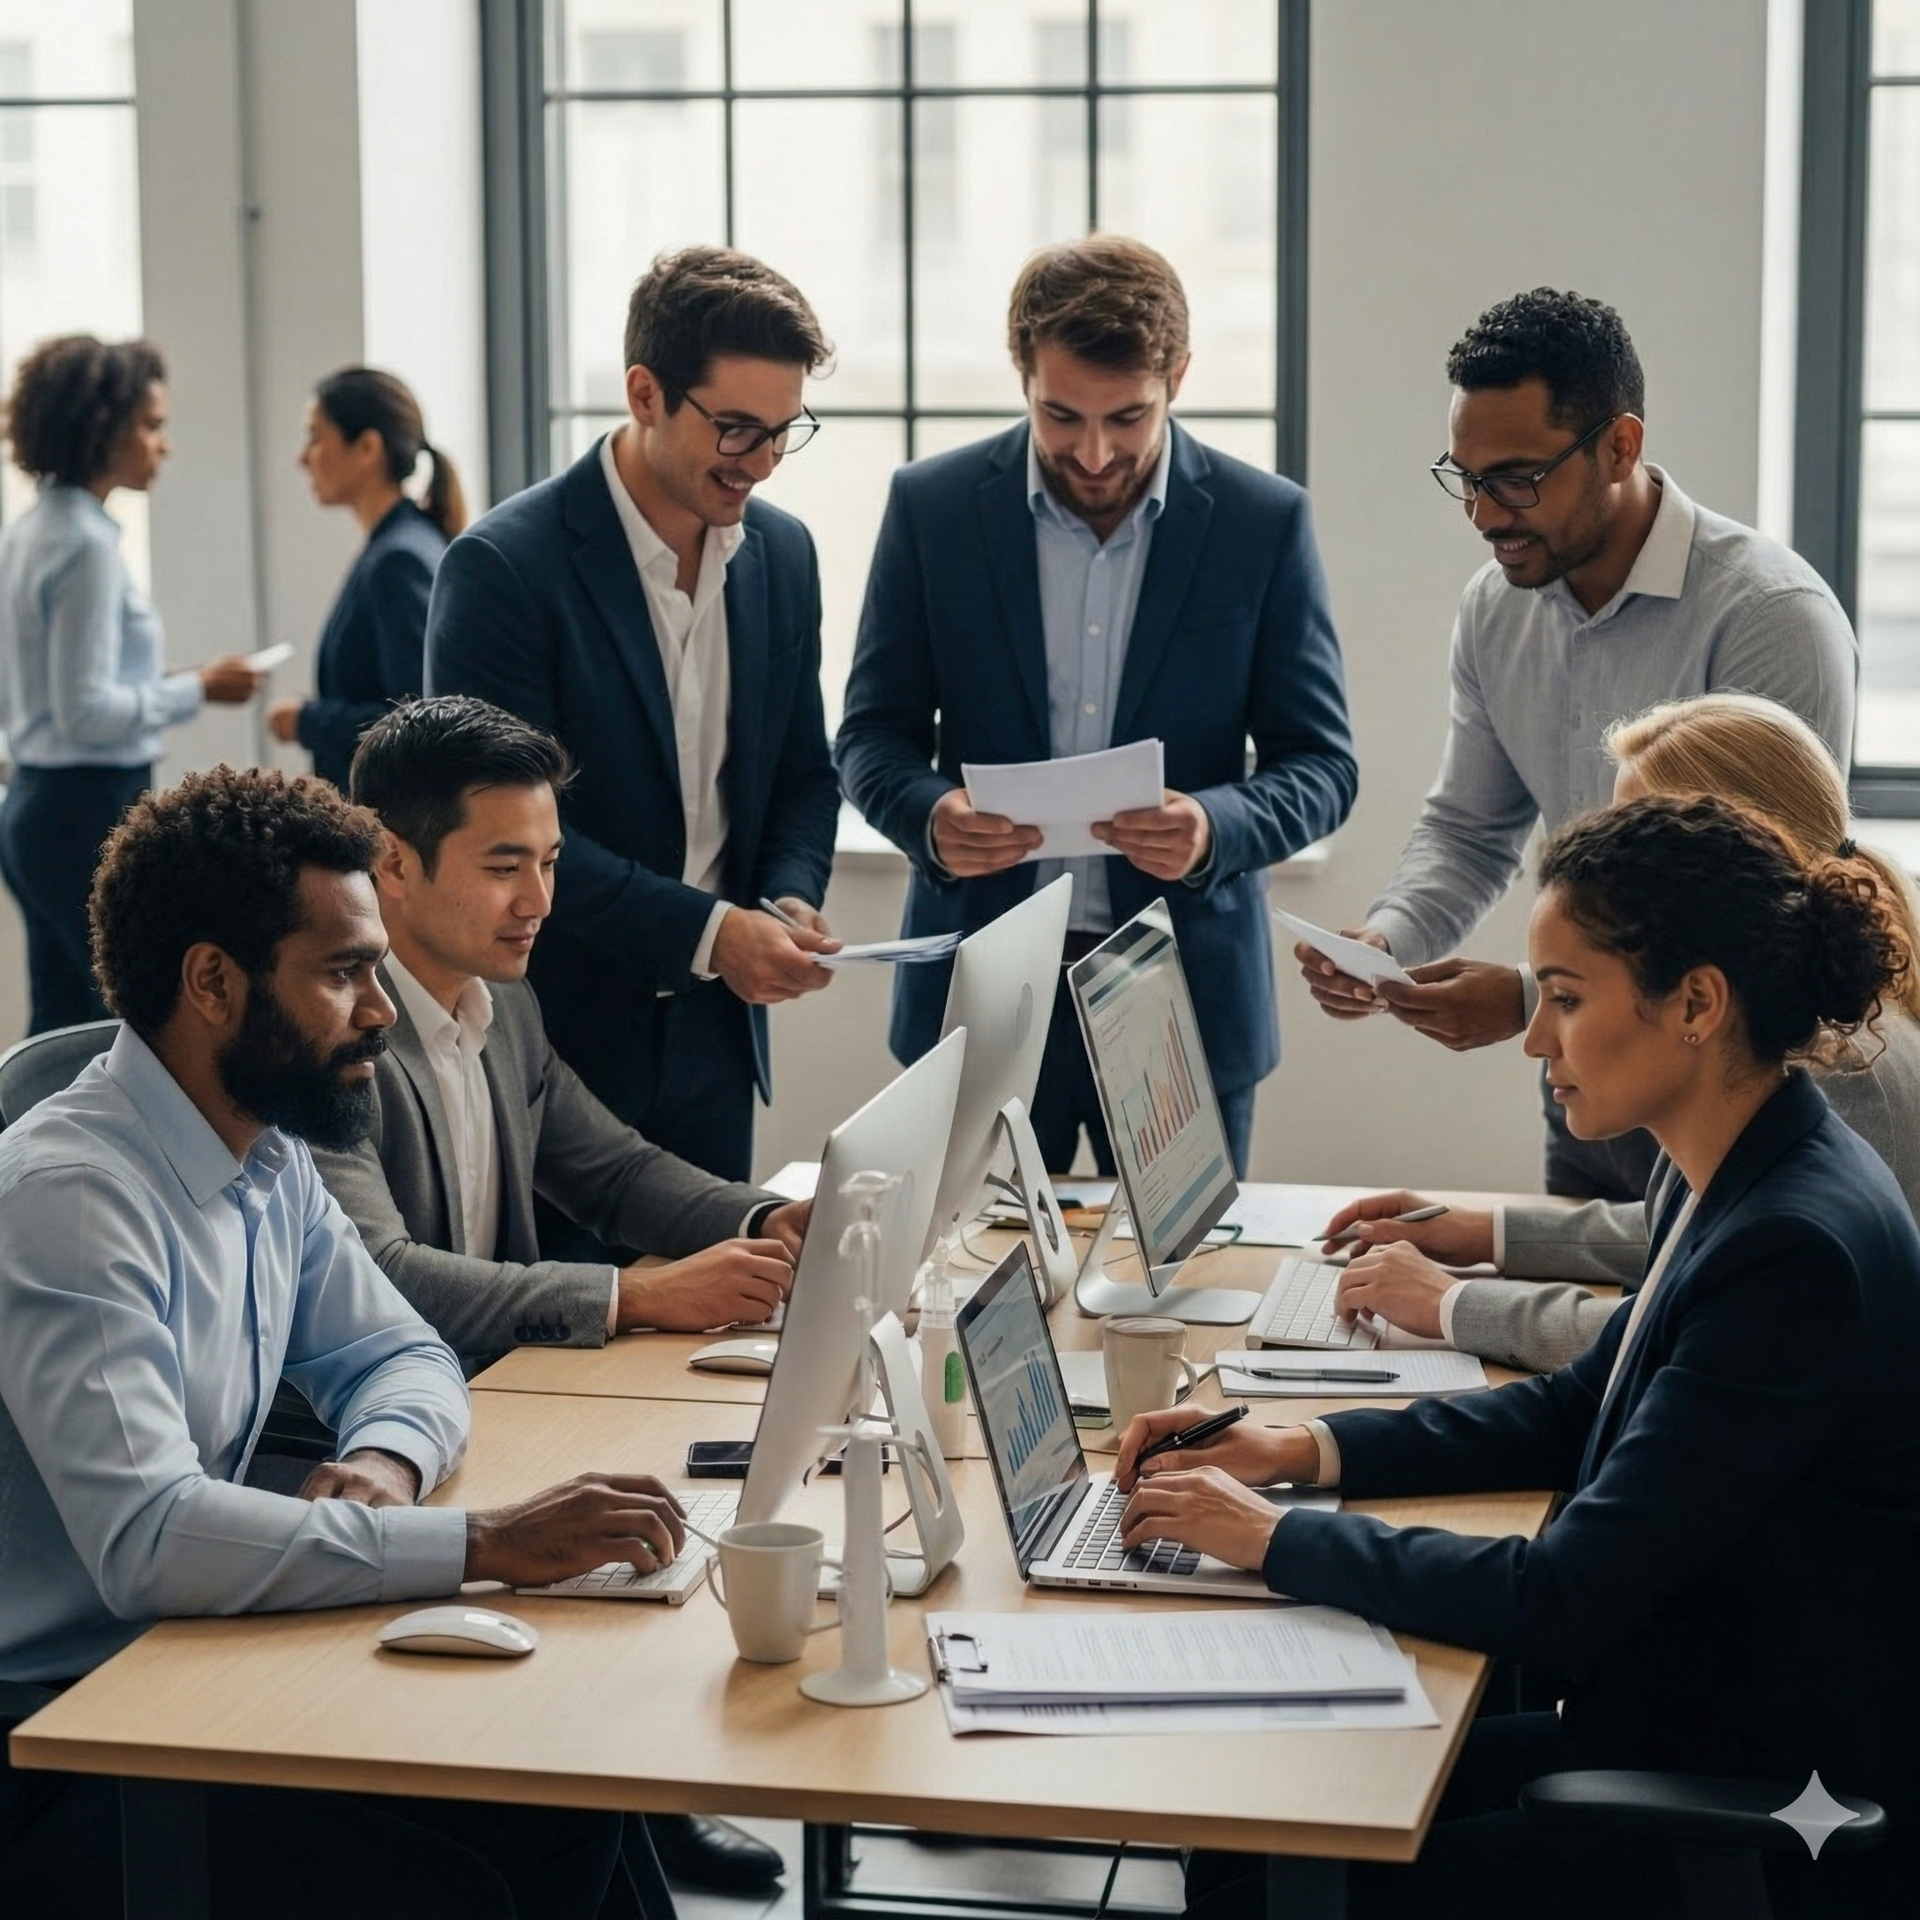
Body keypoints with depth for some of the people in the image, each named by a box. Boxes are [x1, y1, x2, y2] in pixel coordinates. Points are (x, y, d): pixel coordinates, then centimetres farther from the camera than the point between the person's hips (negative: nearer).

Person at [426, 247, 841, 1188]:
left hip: (714, 1033, 6)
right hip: (557, 1032, -6)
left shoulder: (782, 554, 5)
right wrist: (708, 931, -22)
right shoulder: (503, 567, -15)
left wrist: (791, 898, -6)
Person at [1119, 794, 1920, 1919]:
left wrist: (1279, 1540, -15)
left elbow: (1564, 1602, -25)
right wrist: (1303, 1449, 7)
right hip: (1673, 1728, 9)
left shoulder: (1797, 1251, -26)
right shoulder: (1750, 1184, 4)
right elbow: (1578, 1411, 18)